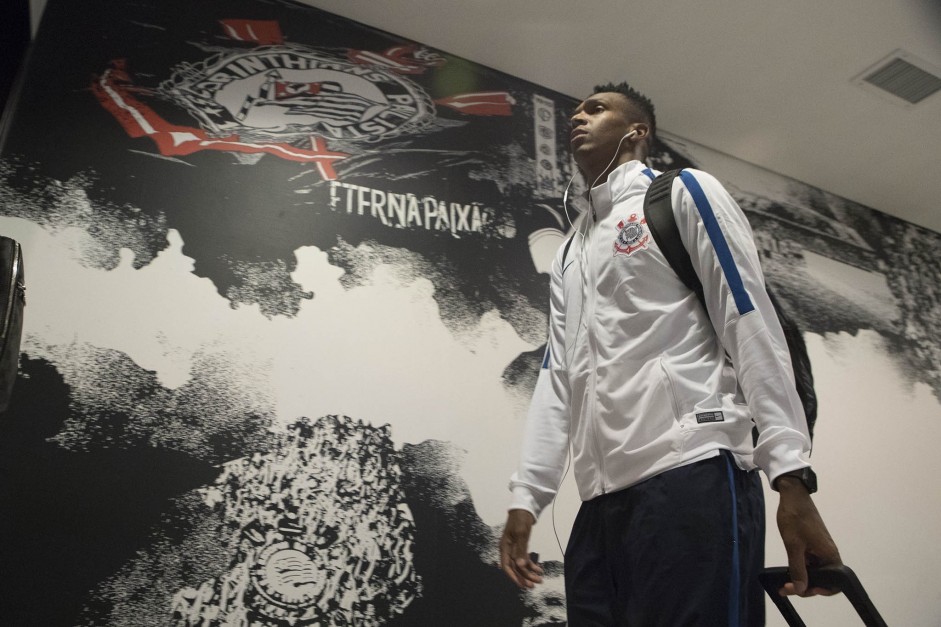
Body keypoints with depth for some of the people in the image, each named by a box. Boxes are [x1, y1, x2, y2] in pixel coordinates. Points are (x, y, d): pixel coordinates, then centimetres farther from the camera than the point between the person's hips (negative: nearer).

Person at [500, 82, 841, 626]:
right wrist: (526, 496, 9)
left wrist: (792, 474, -12)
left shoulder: (684, 193, 8)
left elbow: (752, 324, -2)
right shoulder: (569, 252, 24)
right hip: (599, 503, 6)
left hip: (692, 476, -6)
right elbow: (558, 377, 17)